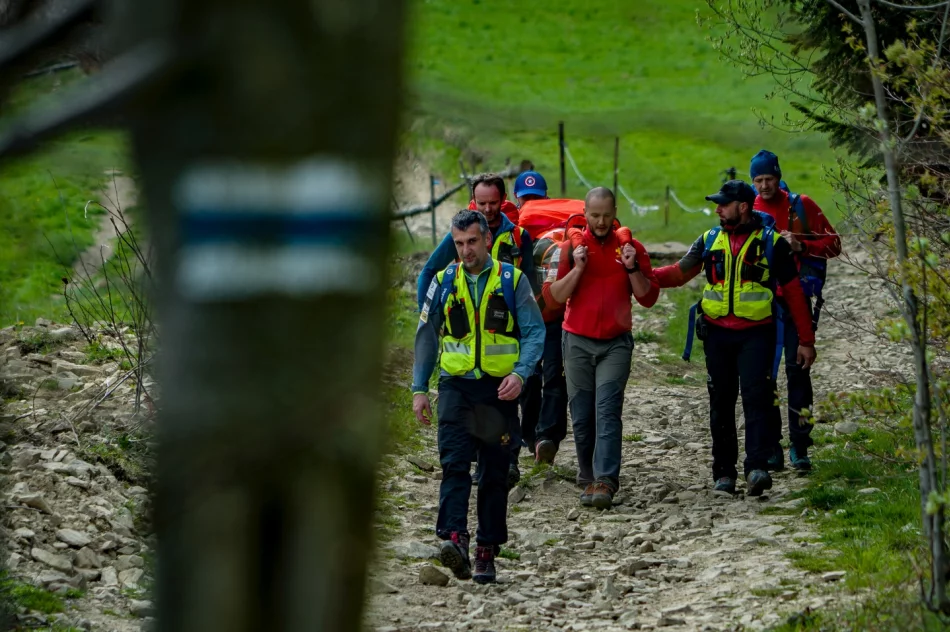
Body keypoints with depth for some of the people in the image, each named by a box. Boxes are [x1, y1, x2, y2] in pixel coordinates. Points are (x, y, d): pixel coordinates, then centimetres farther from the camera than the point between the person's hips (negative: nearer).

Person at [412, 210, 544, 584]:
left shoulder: (512, 281, 0)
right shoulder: (444, 283, 7)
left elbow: (535, 332, -2)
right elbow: (426, 338, 13)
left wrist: (520, 373, -18)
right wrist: (419, 389, 7)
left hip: (499, 389, -1)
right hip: (456, 386, 1)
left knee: (494, 474, 4)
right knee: (454, 465, -17)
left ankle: (487, 553, 11)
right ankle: (454, 539, -28)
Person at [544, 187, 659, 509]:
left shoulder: (630, 247, 3)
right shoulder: (570, 247, 3)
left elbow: (648, 298, 1)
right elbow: (552, 296, -3)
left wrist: (632, 269, -14)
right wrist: (577, 269, -15)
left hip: (615, 343, -1)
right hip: (578, 342, 2)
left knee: (607, 411, -14)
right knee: (582, 416, 4)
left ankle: (606, 481, -21)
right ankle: (588, 479, 17)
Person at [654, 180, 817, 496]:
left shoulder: (771, 242, 0)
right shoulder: (710, 240, 10)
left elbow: (793, 291, 3)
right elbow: (679, 272, 8)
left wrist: (806, 340, 2)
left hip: (756, 333, -4)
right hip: (717, 333, 4)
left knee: (755, 398, -16)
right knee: (721, 403, 8)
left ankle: (757, 468, -24)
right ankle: (724, 472, 16)